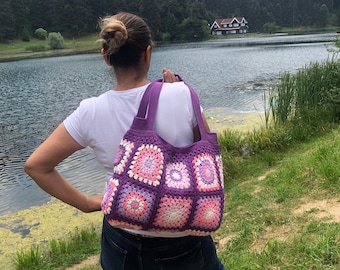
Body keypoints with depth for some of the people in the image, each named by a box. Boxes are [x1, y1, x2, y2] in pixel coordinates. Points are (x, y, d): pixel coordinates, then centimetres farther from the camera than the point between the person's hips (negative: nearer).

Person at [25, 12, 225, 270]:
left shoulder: (91, 112, -13)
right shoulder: (181, 94, -18)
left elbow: (36, 165, -6)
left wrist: (87, 203, -1)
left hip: (124, 244, 1)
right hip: (184, 241, 0)